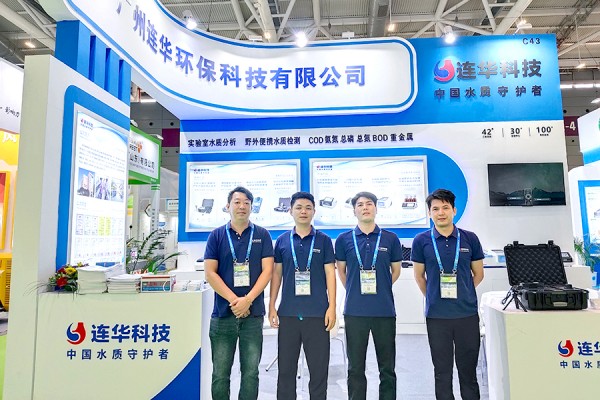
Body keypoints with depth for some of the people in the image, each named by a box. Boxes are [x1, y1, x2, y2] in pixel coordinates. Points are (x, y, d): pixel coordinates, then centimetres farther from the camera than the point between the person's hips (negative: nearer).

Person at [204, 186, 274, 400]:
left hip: (253, 314, 0)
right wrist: (233, 300, -12)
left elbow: (267, 270, -2)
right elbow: (210, 272, -2)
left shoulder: (262, 235, 4)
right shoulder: (217, 235, 4)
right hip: (223, 313, 0)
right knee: (220, 373, 9)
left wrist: (248, 299, -14)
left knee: (251, 372, 8)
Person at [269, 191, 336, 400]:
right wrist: (272, 306, 4)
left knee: (319, 367, 7)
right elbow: (276, 274, 9)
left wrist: (332, 307, -6)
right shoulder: (282, 241, 6)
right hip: (288, 312, 2)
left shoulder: (324, 240, 3)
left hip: (317, 313, -1)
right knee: (286, 367, 10)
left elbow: (330, 273, 1)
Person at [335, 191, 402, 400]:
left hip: (384, 310, 0)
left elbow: (396, 270, 13)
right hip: (354, 311, 0)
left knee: (387, 367, 11)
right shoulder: (344, 239, 2)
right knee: (355, 367, 10)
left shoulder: (390, 239, 2)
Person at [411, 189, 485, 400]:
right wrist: (433, 298, 9)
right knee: (442, 371, 10)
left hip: (467, 313, 1)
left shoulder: (470, 239, 1)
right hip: (436, 315, 0)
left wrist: (461, 293, 10)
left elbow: (478, 274, 11)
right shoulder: (421, 241, -2)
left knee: (468, 370, 10)